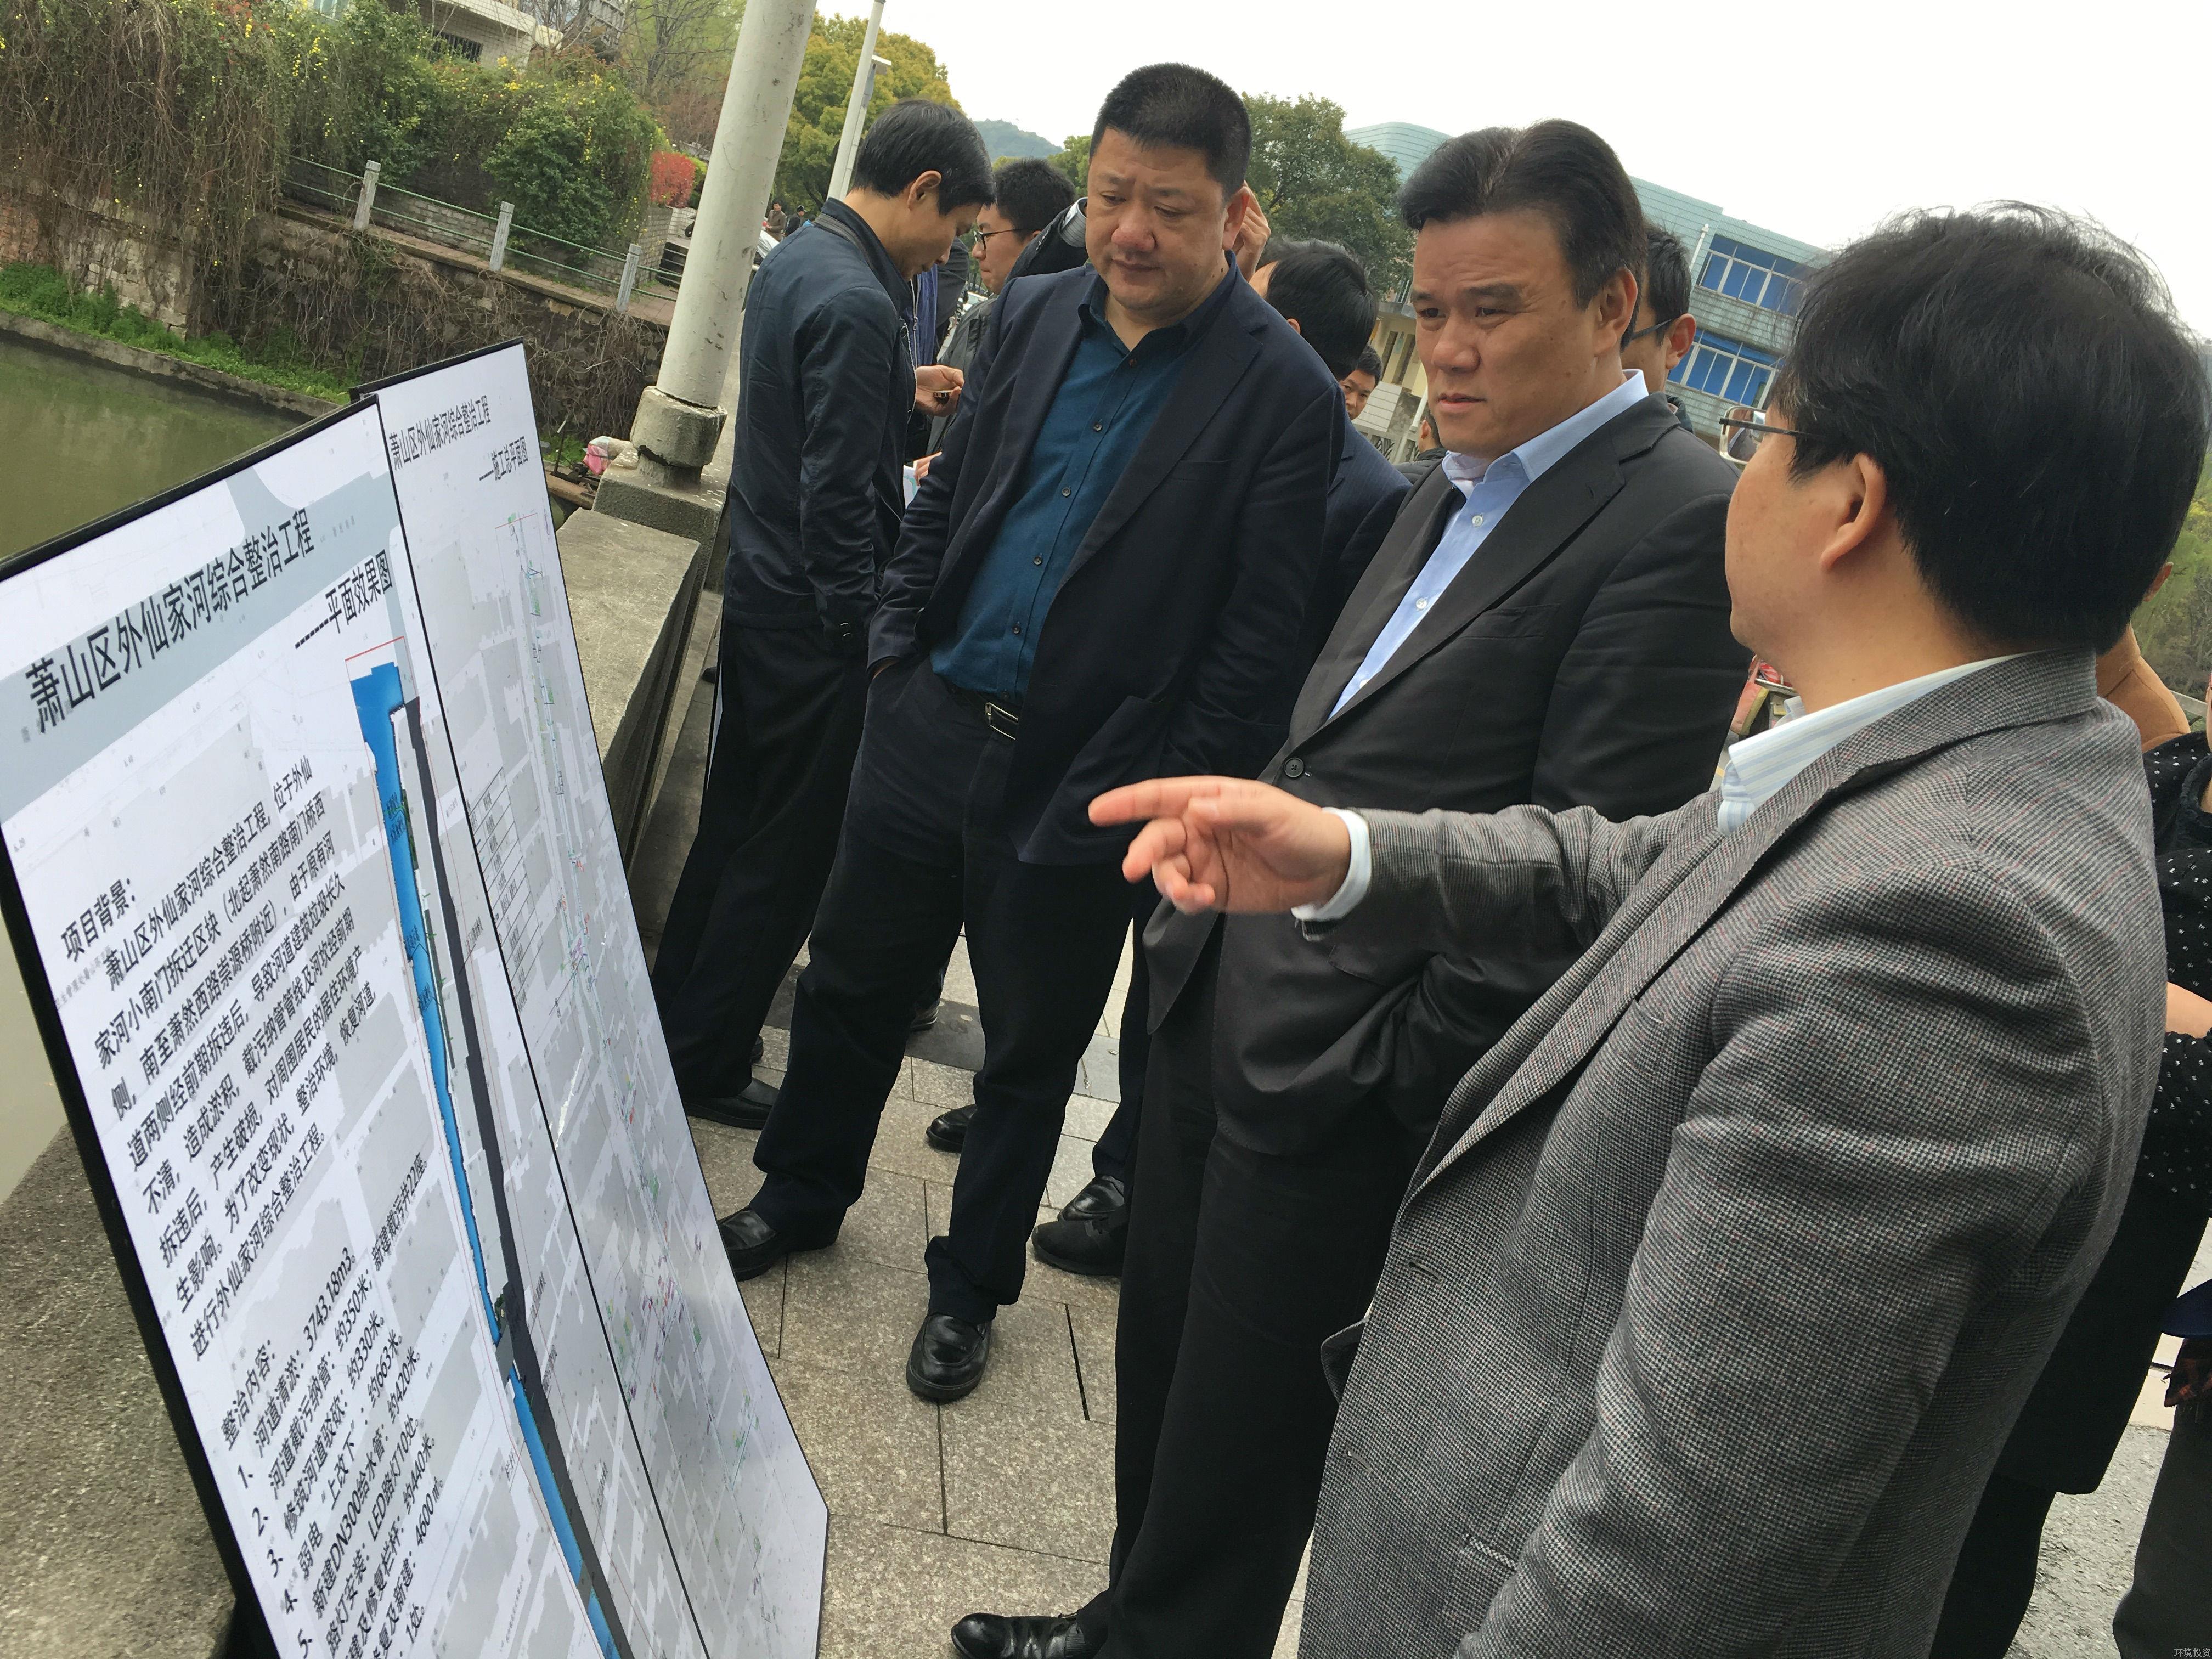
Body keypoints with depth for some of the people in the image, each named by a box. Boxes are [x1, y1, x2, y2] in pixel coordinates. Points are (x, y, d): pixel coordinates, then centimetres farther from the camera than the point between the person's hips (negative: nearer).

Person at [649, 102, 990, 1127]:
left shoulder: (797, 258, 8)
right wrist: (864, 638, -17)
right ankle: (705, 1066, 17)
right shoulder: (857, 304, -23)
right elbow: (839, 500, -24)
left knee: (735, 826, 20)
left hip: (759, 592, 10)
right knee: (787, 855, 4)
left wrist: (897, 394, 12)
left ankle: (672, 1028, 33)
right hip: (816, 623, -10)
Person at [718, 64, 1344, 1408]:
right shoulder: (1035, 316, 4)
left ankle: (973, 1284, 34)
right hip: (934, 729, 5)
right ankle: (802, 1197, 43)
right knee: (853, 987, 18)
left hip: (1085, 789, -4)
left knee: (1030, 1057, 13)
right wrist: (897, 648, 8)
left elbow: (1257, 641, -12)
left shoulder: (1284, 395, -13)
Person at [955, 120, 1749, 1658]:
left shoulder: (1678, 521, -16)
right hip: (1225, 997, 8)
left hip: (1347, 1068, -8)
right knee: (1162, 1360, 22)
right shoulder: (1458, 486, 12)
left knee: (1240, 1432, 9)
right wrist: (1220, 895, 12)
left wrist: (1418, 1072, -16)